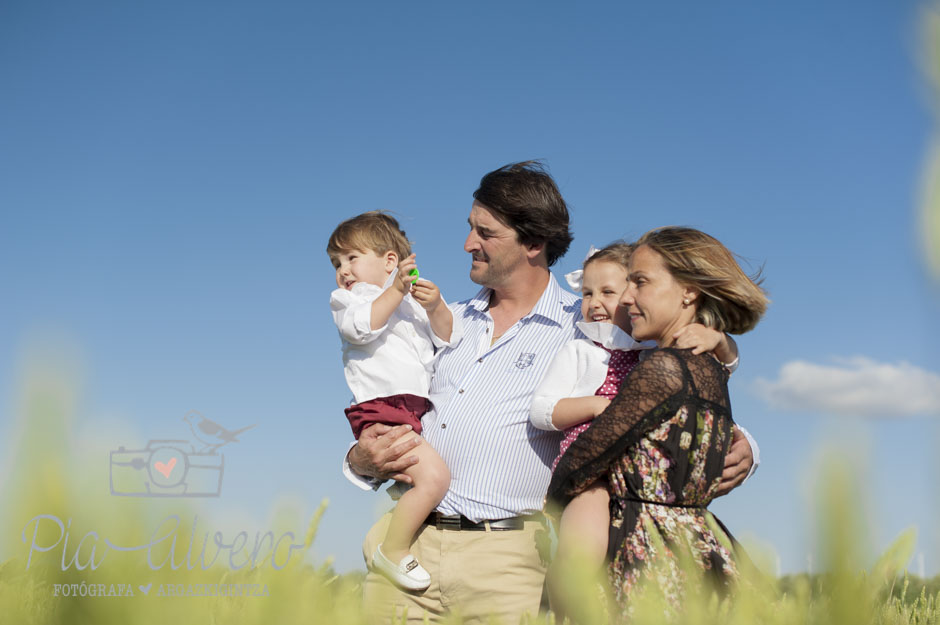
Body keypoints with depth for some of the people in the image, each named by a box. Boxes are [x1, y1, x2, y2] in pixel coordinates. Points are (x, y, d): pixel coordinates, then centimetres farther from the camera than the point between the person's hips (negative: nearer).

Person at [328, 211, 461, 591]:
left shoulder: (421, 297, 23)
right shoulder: (345, 299, 13)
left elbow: (449, 340, 10)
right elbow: (363, 326, -11)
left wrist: (435, 308, -7)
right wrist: (396, 290, -16)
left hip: (424, 407, 6)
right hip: (382, 410, -6)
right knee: (434, 476, -23)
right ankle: (393, 551, -10)